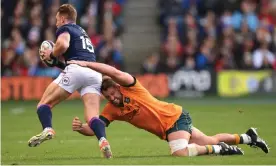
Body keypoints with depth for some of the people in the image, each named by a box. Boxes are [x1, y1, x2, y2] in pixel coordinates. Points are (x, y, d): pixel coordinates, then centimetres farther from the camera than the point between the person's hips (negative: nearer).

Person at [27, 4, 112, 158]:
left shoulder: (65, 28, 12)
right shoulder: (82, 32, 37)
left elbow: (63, 44, -11)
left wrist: (51, 55, 8)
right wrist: (57, 60, 32)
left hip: (76, 69, -6)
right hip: (95, 74, 6)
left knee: (45, 103, 3)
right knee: (92, 116, -5)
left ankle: (47, 129, -24)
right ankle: (103, 140, -34)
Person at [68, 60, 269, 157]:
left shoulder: (129, 87, -17)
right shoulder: (111, 110, -1)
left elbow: (115, 72, -37)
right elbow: (93, 129, -8)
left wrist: (86, 64, -41)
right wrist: (80, 127, -30)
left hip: (175, 117, -7)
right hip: (166, 130, 7)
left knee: (180, 153, -29)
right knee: (210, 141, 14)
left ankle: (218, 149, -7)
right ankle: (247, 137, 30)